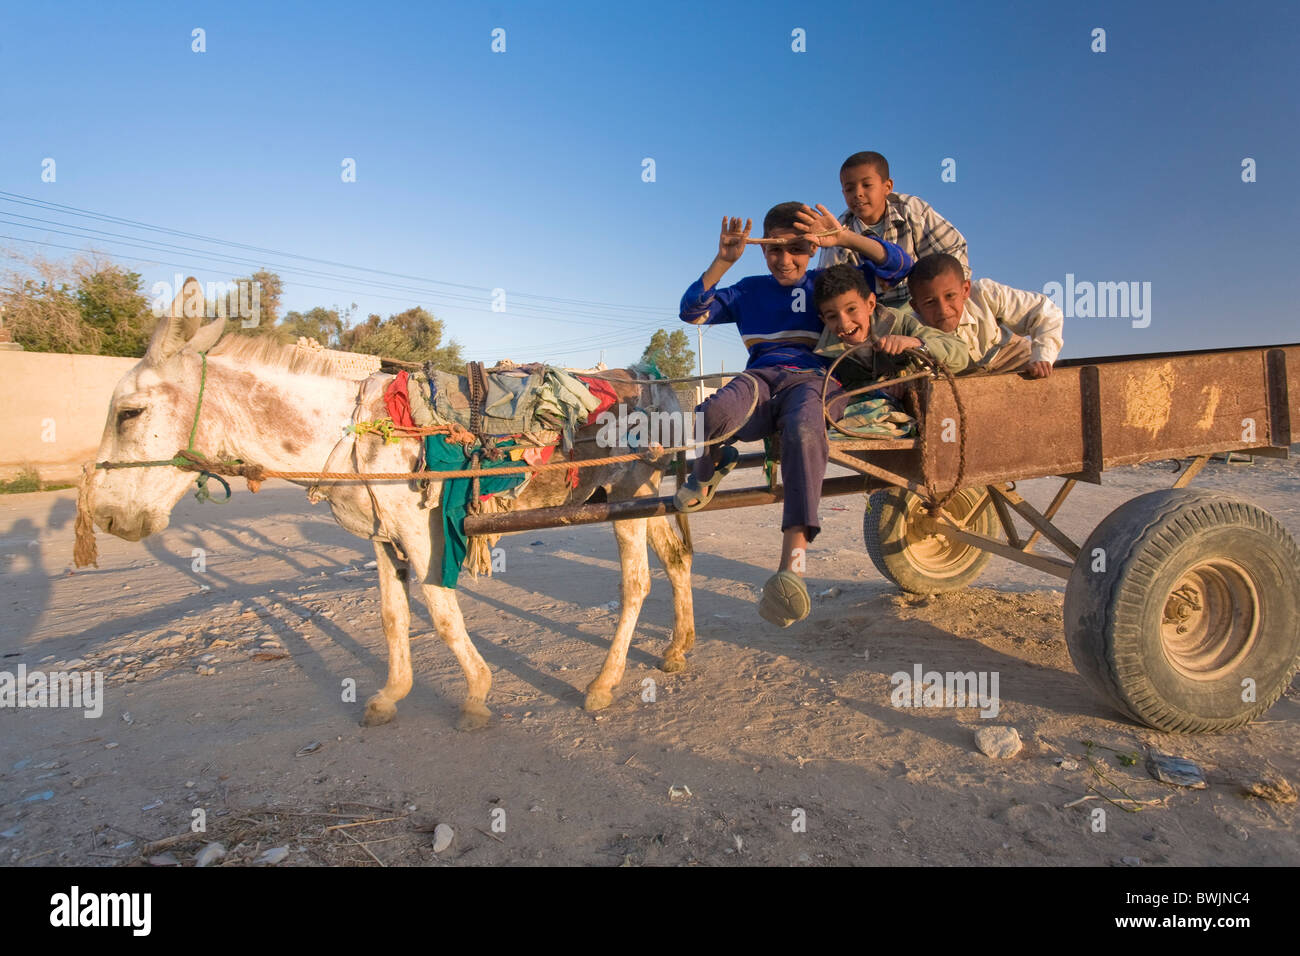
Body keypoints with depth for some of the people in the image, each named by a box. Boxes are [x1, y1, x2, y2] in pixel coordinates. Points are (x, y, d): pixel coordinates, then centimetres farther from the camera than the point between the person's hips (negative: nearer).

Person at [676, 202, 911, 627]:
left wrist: (844, 237, -3)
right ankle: (706, 471, -3)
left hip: (810, 379, -1)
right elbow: (692, 312, 14)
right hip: (760, 379, 1)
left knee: (804, 432, -41)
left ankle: (792, 559, -44)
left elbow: (899, 264, 11)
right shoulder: (749, 290, 24)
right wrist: (722, 262, 2)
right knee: (715, 412, -38)